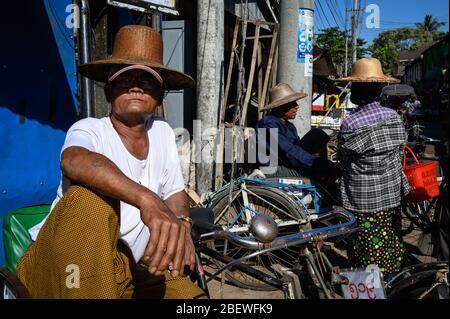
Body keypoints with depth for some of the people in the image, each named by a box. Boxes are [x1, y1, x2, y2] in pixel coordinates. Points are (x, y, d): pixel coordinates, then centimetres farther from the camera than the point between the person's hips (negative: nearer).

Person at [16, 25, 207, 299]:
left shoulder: (162, 132, 5)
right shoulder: (89, 130, -11)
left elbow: (175, 193, 15)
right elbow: (75, 161, -36)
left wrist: (182, 224, -9)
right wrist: (147, 200, -52)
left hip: (124, 274, 4)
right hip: (60, 271, -4)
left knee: (190, 294, -18)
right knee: (91, 197, -33)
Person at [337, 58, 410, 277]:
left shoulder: (350, 125, -19)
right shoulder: (394, 117, -3)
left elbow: (344, 162, -5)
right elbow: (400, 153, 7)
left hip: (363, 202, -5)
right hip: (393, 195, 6)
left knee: (368, 253, 6)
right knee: (392, 247, 19)